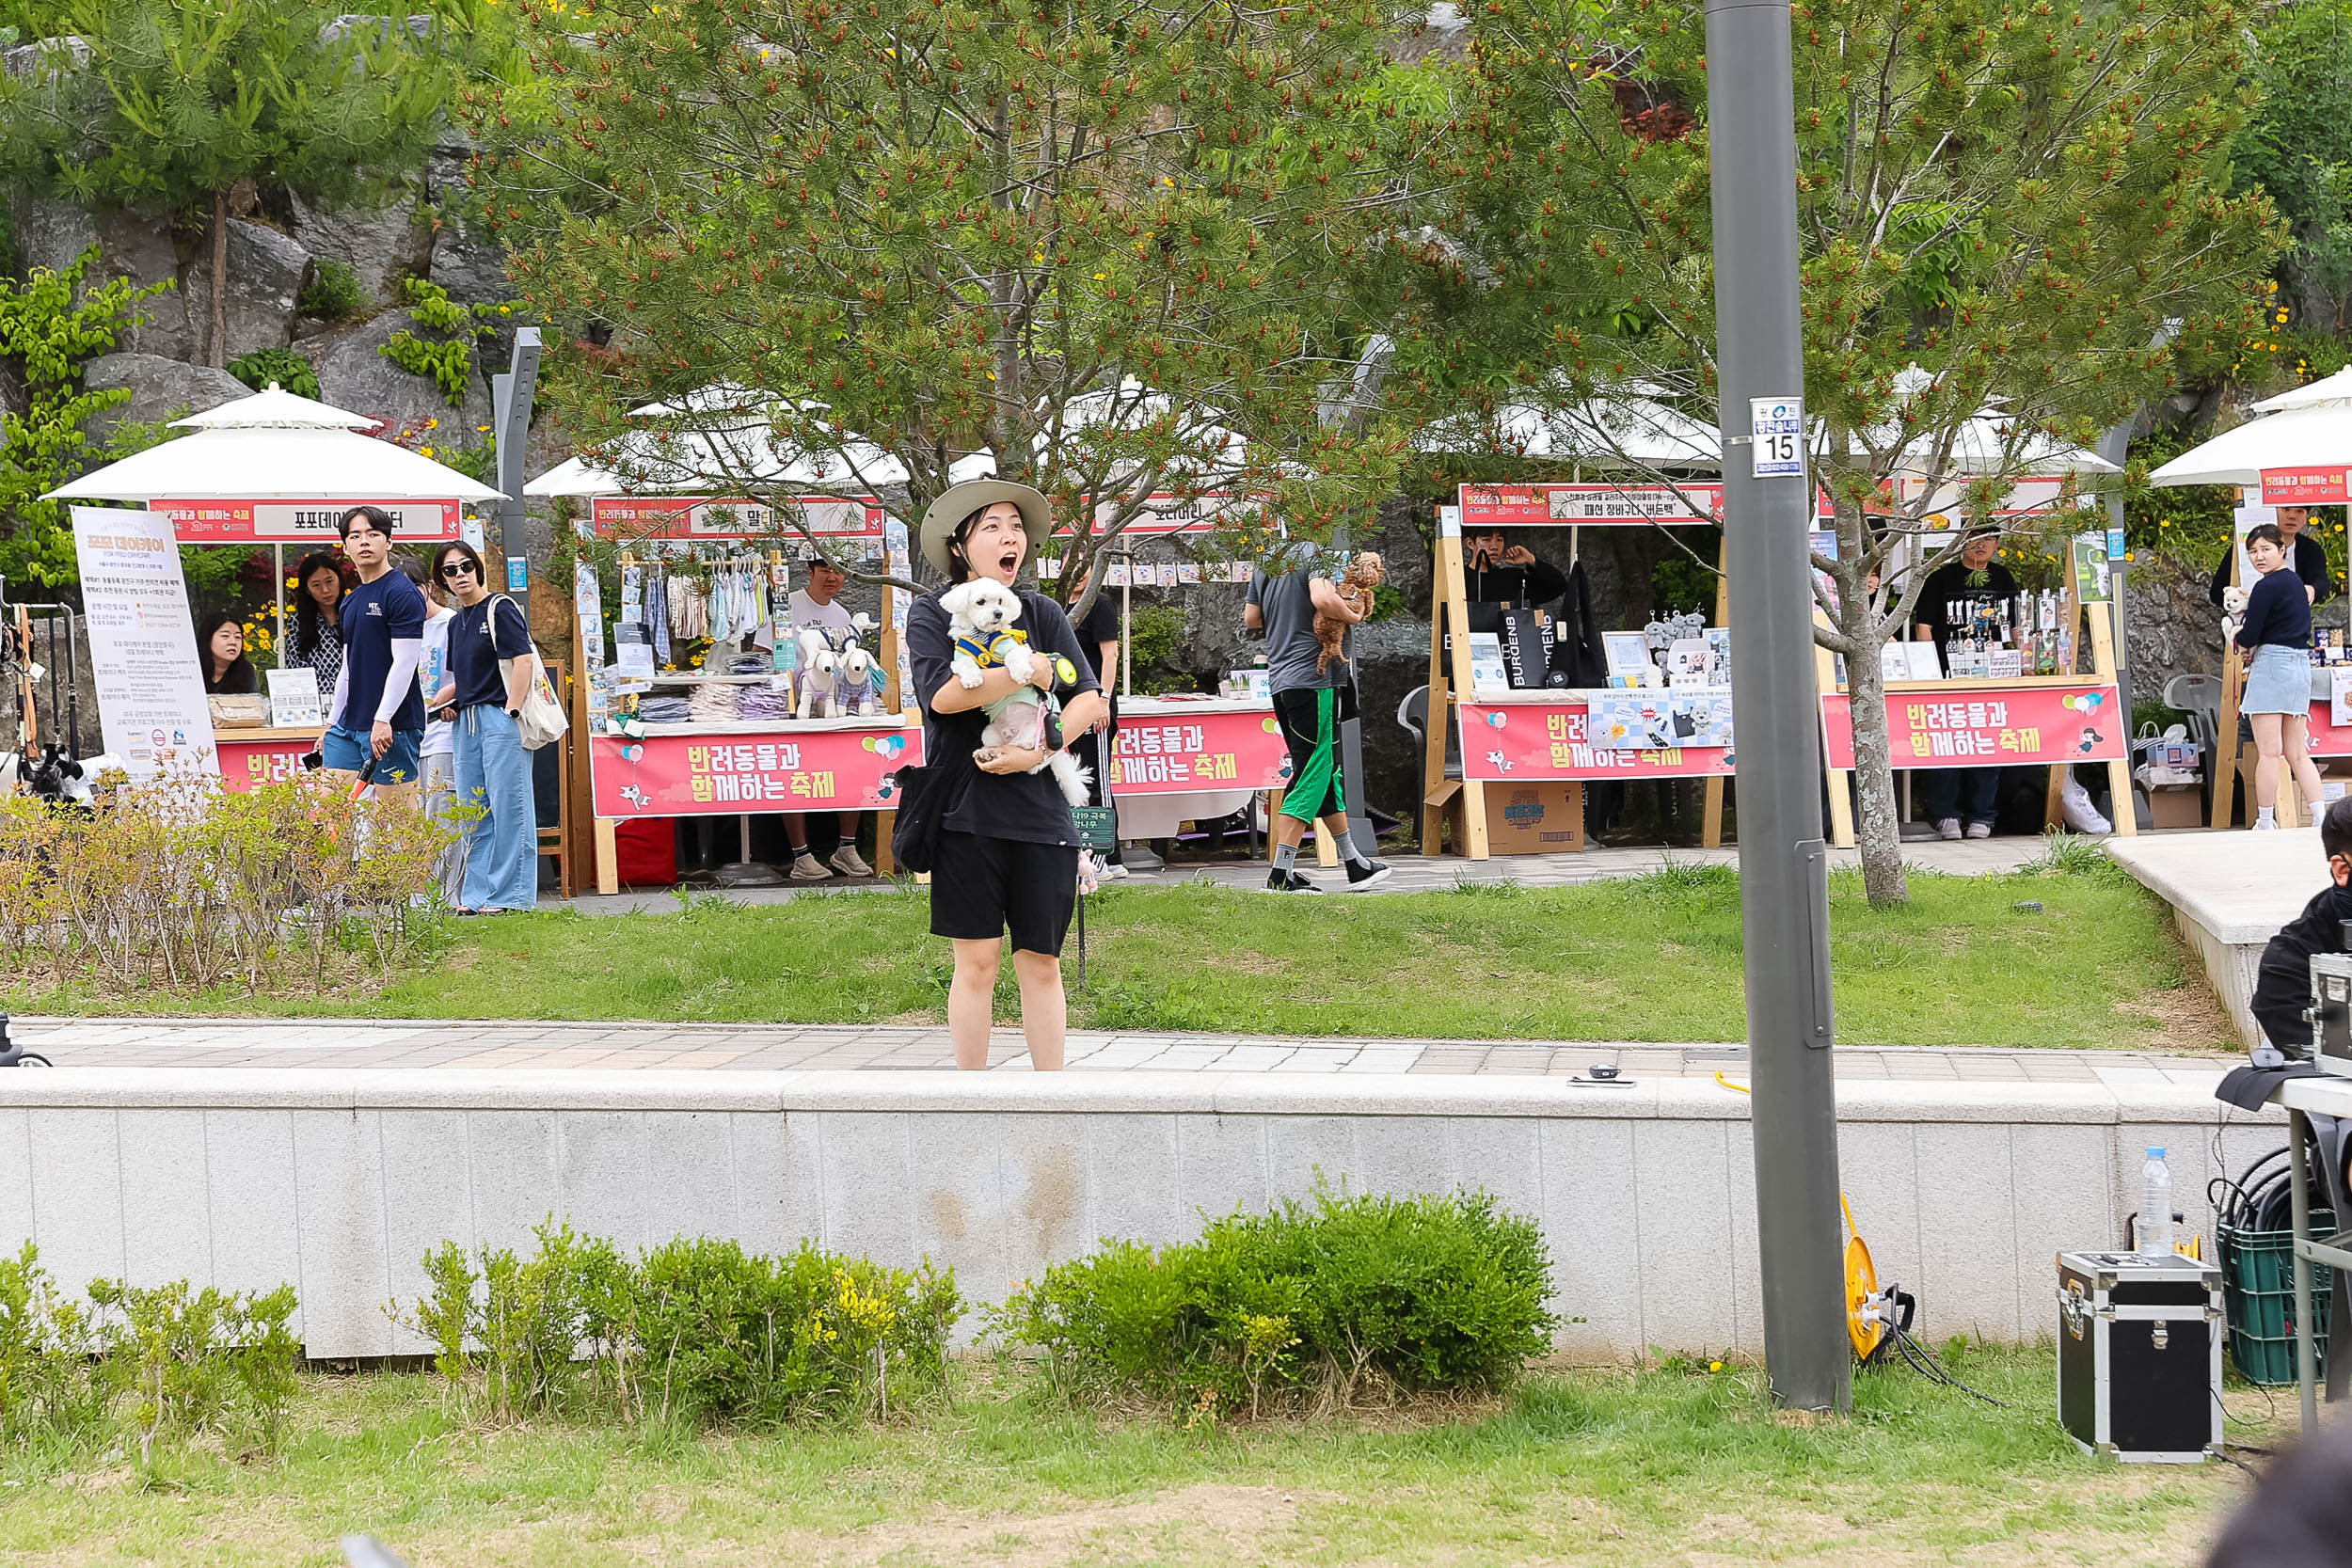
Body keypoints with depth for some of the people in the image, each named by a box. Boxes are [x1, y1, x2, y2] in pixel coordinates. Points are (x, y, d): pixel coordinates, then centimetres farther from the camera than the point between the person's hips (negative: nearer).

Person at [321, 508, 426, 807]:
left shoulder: (402, 593, -8)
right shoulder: (351, 601, 17)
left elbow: (405, 663, -15)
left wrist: (383, 720, -21)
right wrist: (332, 724, 21)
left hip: (392, 726, -8)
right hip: (348, 724, 8)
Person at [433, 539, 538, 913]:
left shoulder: (499, 609, -5)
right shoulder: (457, 623, 18)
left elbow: (522, 660, -14)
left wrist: (511, 713, -19)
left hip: (500, 716, -9)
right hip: (468, 721, 9)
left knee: (508, 805, -7)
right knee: (474, 810, 10)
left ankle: (510, 894, -5)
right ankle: (478, 894, 15)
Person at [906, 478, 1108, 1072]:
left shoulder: (1043, 614, 10)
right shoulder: (932, 614, 3)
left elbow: (1090, 699, 2)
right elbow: (942, 693, -14)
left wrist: (1038, 751, -12)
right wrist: (1032, 671, -8)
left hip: (1040, 808, 2)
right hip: (966, 810, -2)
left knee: (1041, 961, 5)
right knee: (976, 961, 0)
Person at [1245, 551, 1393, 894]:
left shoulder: (1264, 567, 14)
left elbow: (1251, 618, 20)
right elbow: (1322, 598, -28)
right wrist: (1353, 615, -11)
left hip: (1279, 681, 9)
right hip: (1314, 678, -9)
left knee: (1326, 773, 16)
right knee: (1312, 777, -5)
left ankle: (1355, 864, 25)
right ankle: (1281, 874, -9)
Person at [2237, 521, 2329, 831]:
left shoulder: (2267, 586, -11)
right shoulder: (2296, 582, 16)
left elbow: (2248, 637, -13)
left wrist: (2242, 646, 11)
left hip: (2272, 666, -9)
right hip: (2302, 665, 9)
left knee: (2268, 752, -5)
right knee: (2297, 753, 9)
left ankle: (2265, 823, -4)